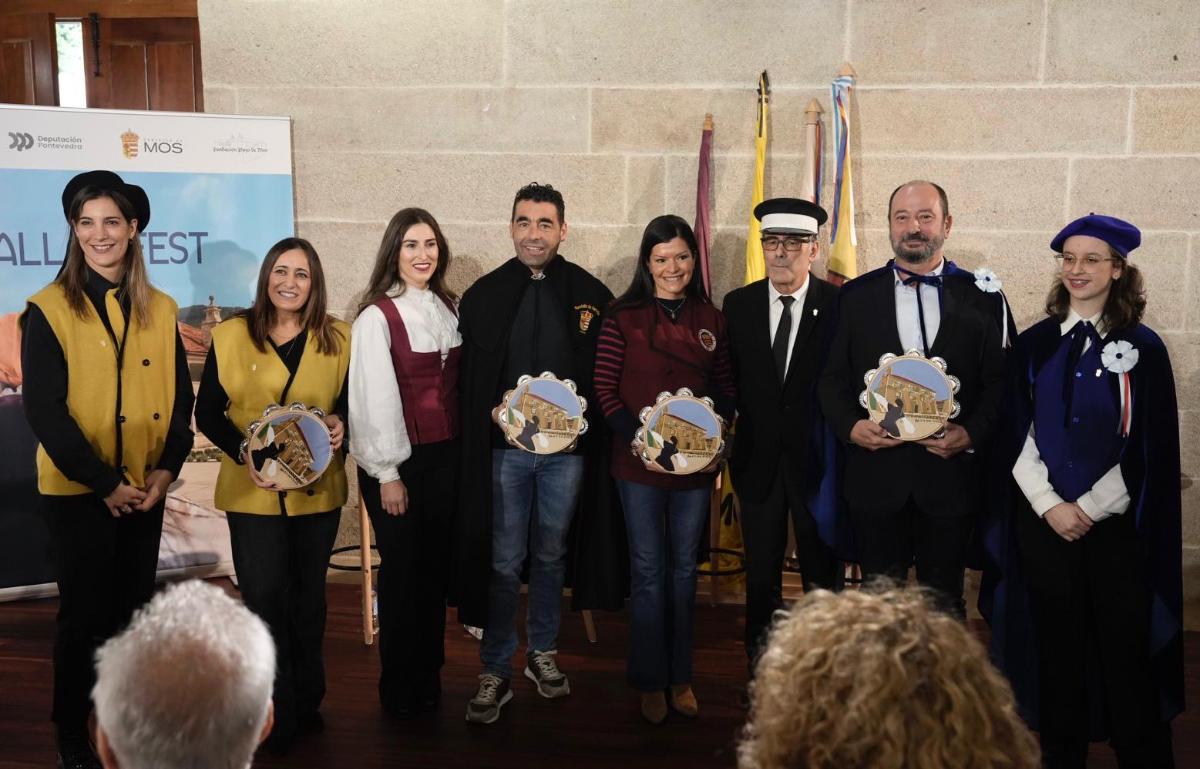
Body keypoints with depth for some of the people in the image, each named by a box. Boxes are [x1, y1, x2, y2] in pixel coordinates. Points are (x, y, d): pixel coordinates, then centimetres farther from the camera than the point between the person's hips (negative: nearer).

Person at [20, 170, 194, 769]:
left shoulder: (159, 310, 5)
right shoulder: (49, 310, -7)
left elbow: (181, 398, 6)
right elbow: (45, 410, -12)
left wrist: (167, 469, -8)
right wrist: (104, 482, -15)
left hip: (145, 491, 4)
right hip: (77, 493, -4)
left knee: (132, 612, 14)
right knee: (84, 616, 6)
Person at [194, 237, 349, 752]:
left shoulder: (338, 339, 2)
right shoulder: (230, 336, -1)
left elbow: (351, 402, 9)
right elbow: (207, 412, 0)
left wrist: (340, 424, -14)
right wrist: (243, 452, -16)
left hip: (317, 491, 2)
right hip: (253, 492, -1)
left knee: (308, 599, 15)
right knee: (265, 601, -1)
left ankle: (307, 703, 32)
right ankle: (278, 717, 16)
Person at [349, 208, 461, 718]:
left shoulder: (447, 308, 8)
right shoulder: (377, 316, -11)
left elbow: (454, 384, 10)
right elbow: (373, 398, -13)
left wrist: (463, 448, 4)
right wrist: (387, 473, -13)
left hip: (445, 456, 5)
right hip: (399, 460, -5)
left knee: (435, 564, 11)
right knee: (401, 568, 4)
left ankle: (429, 672, 26)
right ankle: (398, 684, 20)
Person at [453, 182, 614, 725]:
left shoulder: (591, 294, 0)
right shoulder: (484, 295, 1)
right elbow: (467, 379, 1)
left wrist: (581, 416, -10)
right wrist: (496, 412, -11)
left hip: (566, 446, 1)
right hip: (504, 446, -1)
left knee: (550, 555, 15)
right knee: (504, 562, 4)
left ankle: (542, 655, 32)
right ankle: (495, 672, 15)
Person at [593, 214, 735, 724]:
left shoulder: (711, 319, 5)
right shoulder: (623, 317, -5)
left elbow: (725, 389, 9)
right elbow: (605, 389, -6)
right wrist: (639, 440, -17)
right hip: (639, 462, -3)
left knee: (684, 568, 13)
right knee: (648, 571, 6)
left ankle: (681, 676, 28)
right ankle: (650, 681, 20)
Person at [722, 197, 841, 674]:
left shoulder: (840, 305, -5)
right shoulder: (738, 305, 4)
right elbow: (730, 380, 6)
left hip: (816, 457, -2)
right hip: (758, 457, 3)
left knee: (822, 575, 8)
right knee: (761, 575, 13)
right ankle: (760, 665, 26)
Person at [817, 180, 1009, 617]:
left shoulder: (982, 297, 4)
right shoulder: (856, 296, 6)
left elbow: (999, 381, 3)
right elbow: (832, 378, 5)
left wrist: (973, 432, -13)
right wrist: (850, 425, -12)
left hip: (951, 471, 0)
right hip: (876, 476, 1)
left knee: (944, 604, 11)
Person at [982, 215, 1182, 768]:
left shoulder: (1142, 348, -1)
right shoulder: (1034, 344, 5)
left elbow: (1151, 446, -4)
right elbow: (1017, 435, 3)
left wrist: (1089, 507, -9)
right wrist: (1050, 505, -8)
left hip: (1117, 523, -2)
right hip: (1043, 520, 2)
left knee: (1124, 648, 3)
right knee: (1057, 643, 9)